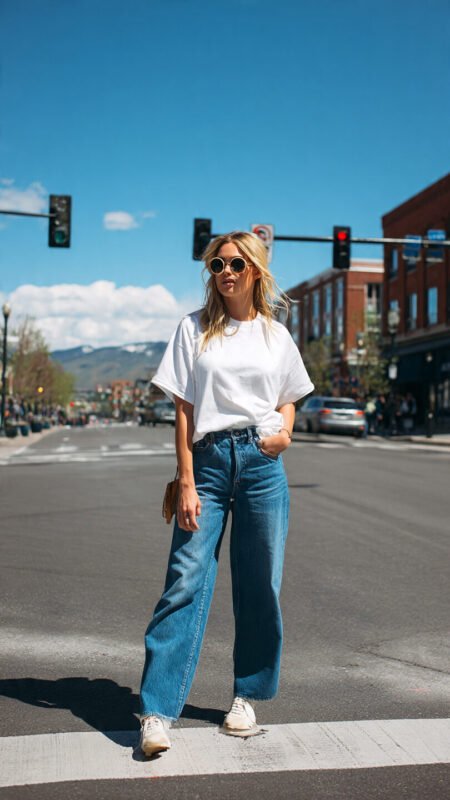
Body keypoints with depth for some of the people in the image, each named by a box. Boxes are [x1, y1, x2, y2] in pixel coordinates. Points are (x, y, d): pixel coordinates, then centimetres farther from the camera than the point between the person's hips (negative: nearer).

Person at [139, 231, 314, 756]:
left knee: (260, 585, 6)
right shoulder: (194, 329, 6)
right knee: (185, 580, -8)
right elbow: (184, 410, 2)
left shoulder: (275, 335, 11)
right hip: (208, 460, -1)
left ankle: (247, 698, 22)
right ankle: (157, 711, -5)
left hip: (262, 462, 2)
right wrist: (186, 482, -5)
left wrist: (285, 431, -3)